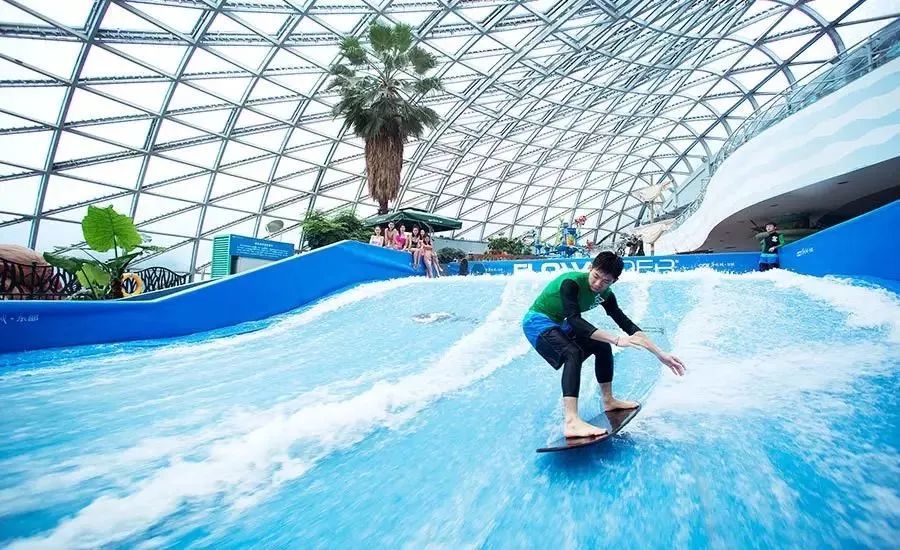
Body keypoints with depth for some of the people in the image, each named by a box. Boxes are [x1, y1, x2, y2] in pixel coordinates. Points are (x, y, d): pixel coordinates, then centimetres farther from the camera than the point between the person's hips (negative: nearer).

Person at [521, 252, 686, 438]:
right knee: (573, 352, -32)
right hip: (538, 322, -9)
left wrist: (660, 354, -6)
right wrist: (616, 339, -45)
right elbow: (574, 321, -38)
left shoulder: (605, 295, -5)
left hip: (558, 325, 9)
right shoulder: (571, 283, -29)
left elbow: (626, 324, -2)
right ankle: (571, 422, -44)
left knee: (602, 347, 13)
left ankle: (608, 400, 30)